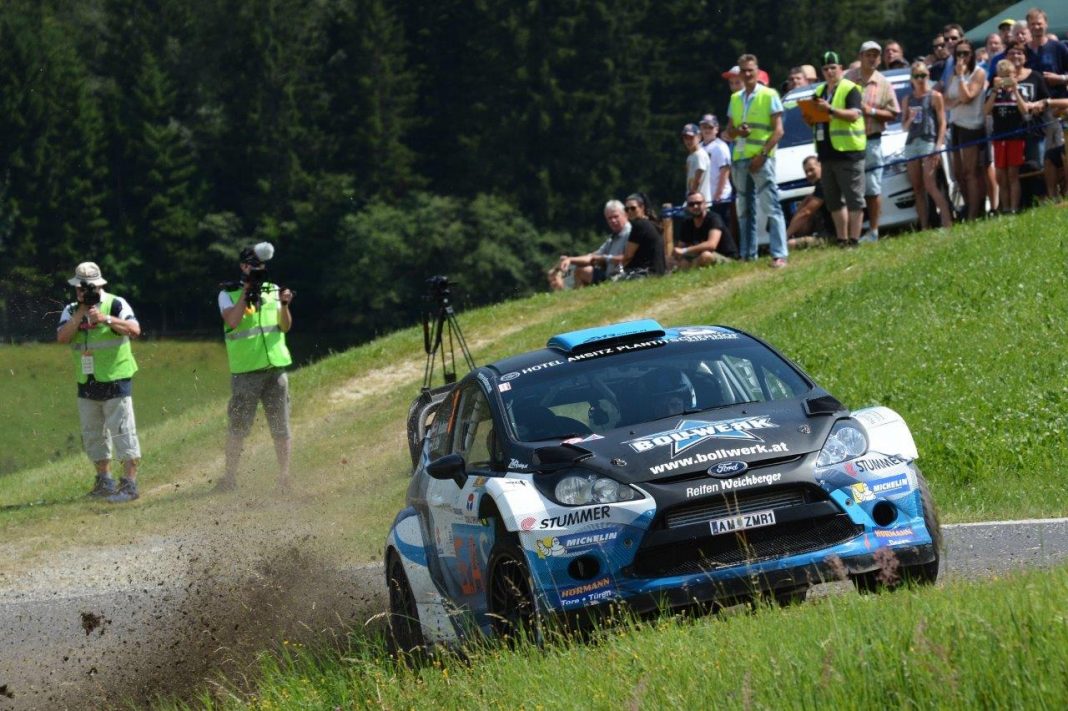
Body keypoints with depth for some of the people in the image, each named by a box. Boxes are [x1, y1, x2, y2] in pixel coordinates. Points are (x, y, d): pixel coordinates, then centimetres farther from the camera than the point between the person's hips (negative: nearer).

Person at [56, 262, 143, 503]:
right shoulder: (71, 311, 8)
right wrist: (81, 312, -14)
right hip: (87, 384, 6)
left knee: (122, 432, -9)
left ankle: (129, 484, -10)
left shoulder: (115, 304, -5)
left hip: (115, 380, -6)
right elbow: (62, 337, -8)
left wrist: (107, 319, -31)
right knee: (93, 435, 11)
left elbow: (135, 329, -19)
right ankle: (104, 481, 22)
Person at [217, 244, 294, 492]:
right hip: (245, 370, -3)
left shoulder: (273, 291, 12)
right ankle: (230, 477, 9)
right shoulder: (229, 294, 3)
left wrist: (284, 306, -15)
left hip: (275, 367, 3)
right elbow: (232, 321, -14)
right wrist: (247, 290, -15)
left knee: (281, 427, 2)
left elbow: (285, 327, 4)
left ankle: (285, 477, 8)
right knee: (238, 427, 0)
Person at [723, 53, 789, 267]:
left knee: (771, 207, -12)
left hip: (762, 158, -6)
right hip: (740, 159, 6)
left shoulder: (769, 95, -1)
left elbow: (778, 130, -6)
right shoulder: (735, 99, 16)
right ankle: (747, 255, 15)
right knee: (744, 210, 9)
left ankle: (779, 255, -17)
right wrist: (738, 131, -5)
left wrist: (762, 155, -15)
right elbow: (729, 132, 19)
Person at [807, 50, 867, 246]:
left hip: (848, 152, -8)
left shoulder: (850, 89, -5)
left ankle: (853, 240, -9)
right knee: (834, 200, 11)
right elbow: (813, 119, 22)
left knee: (854, 199, -7)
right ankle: (841, 239, 17)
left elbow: (854, 114, -18)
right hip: (827, 154, 8)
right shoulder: (819, 92, 18)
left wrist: (831, 109, -27)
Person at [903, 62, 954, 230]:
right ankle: (924, 226, 3)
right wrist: (910, 119, -4)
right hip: (912, 143, 6)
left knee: (930, 185, -16)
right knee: (917, 188, 2)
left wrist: (939, 145, -12)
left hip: (929, 142, -6)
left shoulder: (935, 97, 2)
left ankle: (947, 222, -17)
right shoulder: (909, 99, 17)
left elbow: (942, 122, -2)